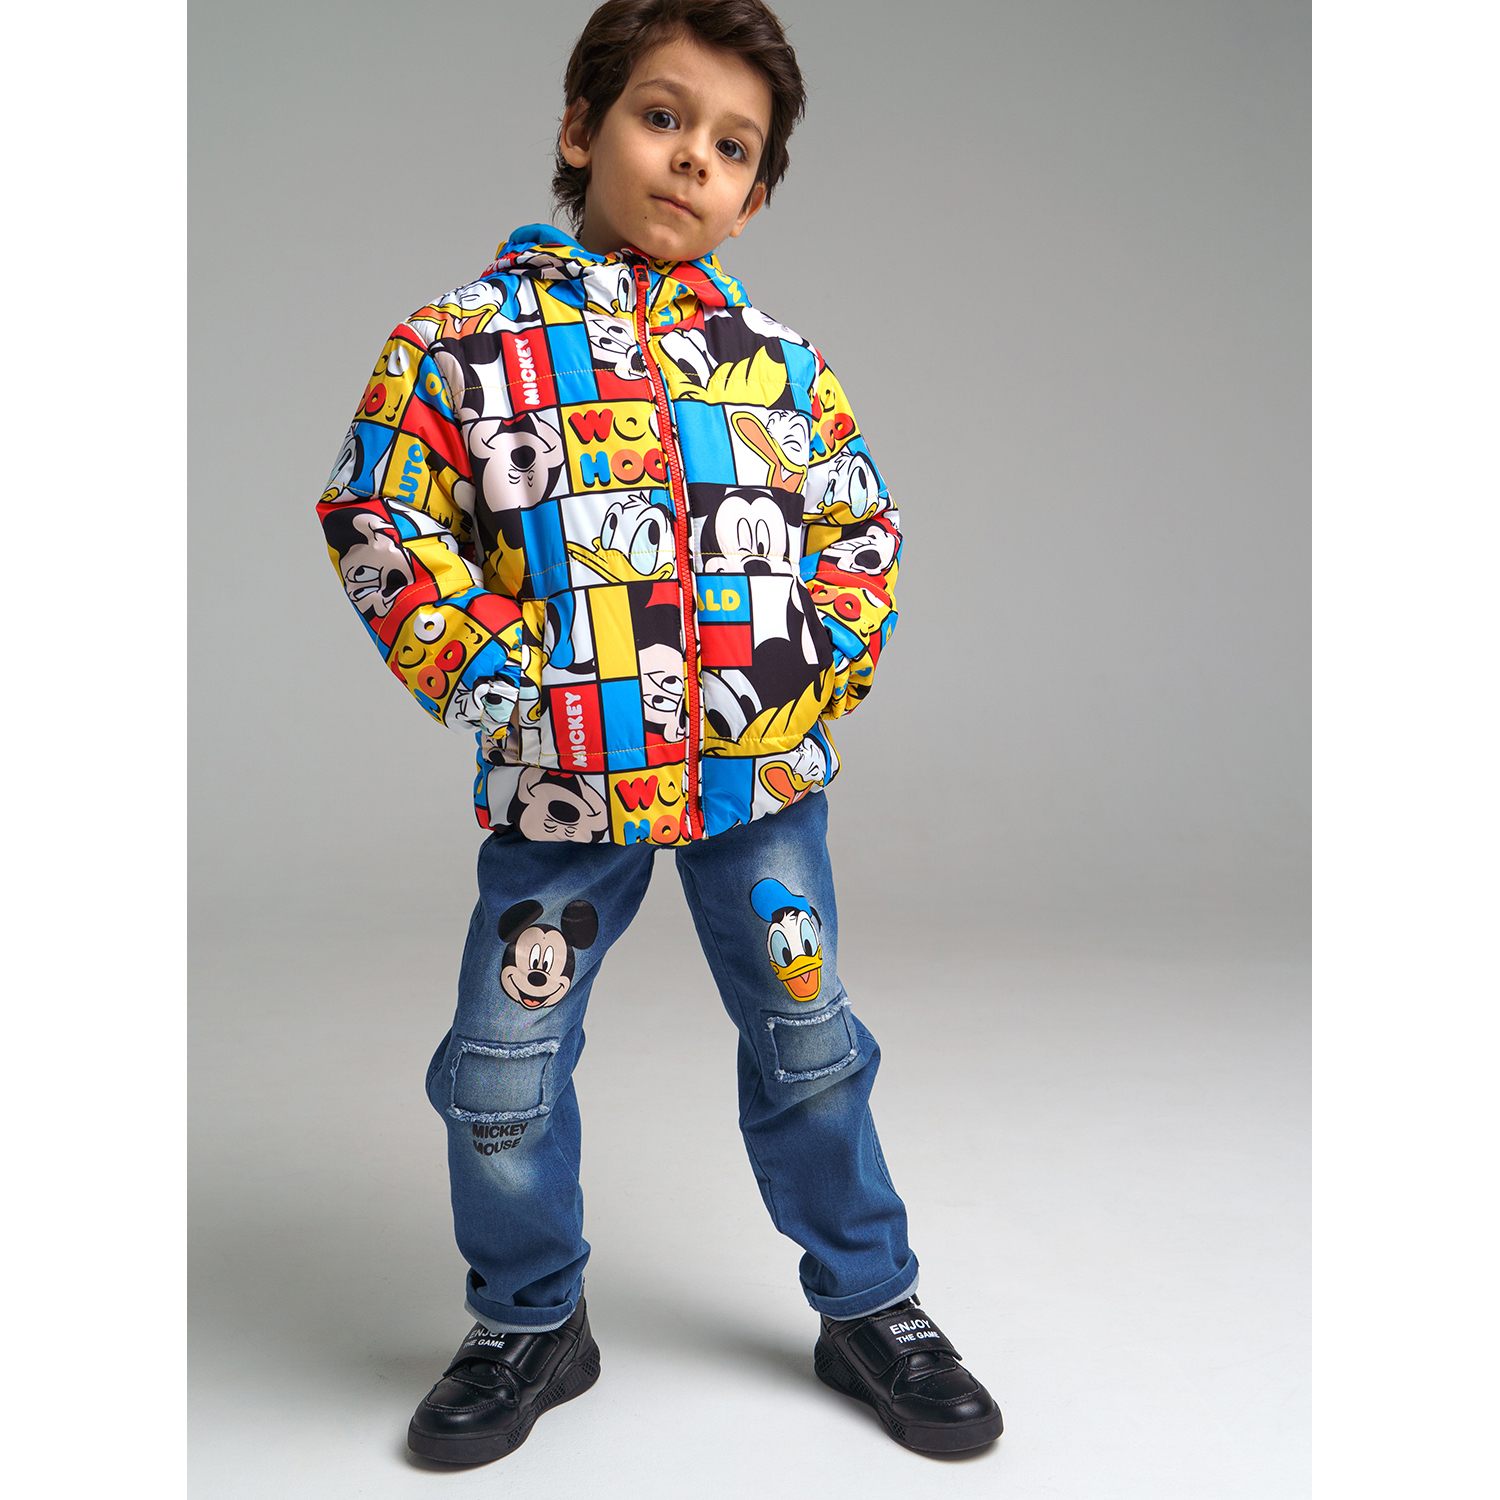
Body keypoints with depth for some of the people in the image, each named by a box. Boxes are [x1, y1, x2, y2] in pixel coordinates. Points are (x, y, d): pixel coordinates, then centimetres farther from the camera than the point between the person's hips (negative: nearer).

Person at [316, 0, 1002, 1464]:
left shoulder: (777, 356, 6)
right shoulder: (472, 336, -1)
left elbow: (862, 523, 13)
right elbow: (380, 526, -4)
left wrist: (817, 654, -3)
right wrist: (489, 677, -13)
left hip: (762, 763, 2)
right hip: (563, 778, -1)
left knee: (808, 1038, 12)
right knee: (503, 1062, 7)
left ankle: (871, 1305, 33)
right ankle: (529, 1326, 33)